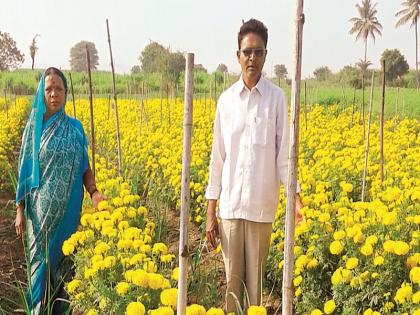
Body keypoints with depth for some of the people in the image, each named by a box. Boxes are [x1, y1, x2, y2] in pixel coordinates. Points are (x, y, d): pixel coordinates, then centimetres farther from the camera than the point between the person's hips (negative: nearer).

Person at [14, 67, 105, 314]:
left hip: (68, 209, 1)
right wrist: (20, 209, -2)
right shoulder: (33, 127, -1)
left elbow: (84, 167, 4)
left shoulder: (75, 127, 2)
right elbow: (25, 170, 1)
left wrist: (94, 192, -14)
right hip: (40, 209, -1)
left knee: (64, 257, 9)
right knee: (40, 258, 5)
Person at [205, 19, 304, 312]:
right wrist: (210, 212, 5)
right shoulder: (226, 99, 4)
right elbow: (218, 157, 6)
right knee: (232, 277, 9)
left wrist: (296, 196, -14)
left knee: (256, 276, 6)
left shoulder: (277, 97, -1)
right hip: (230, 203, 2)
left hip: (261, 205, -2)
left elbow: (283, 153, 0)